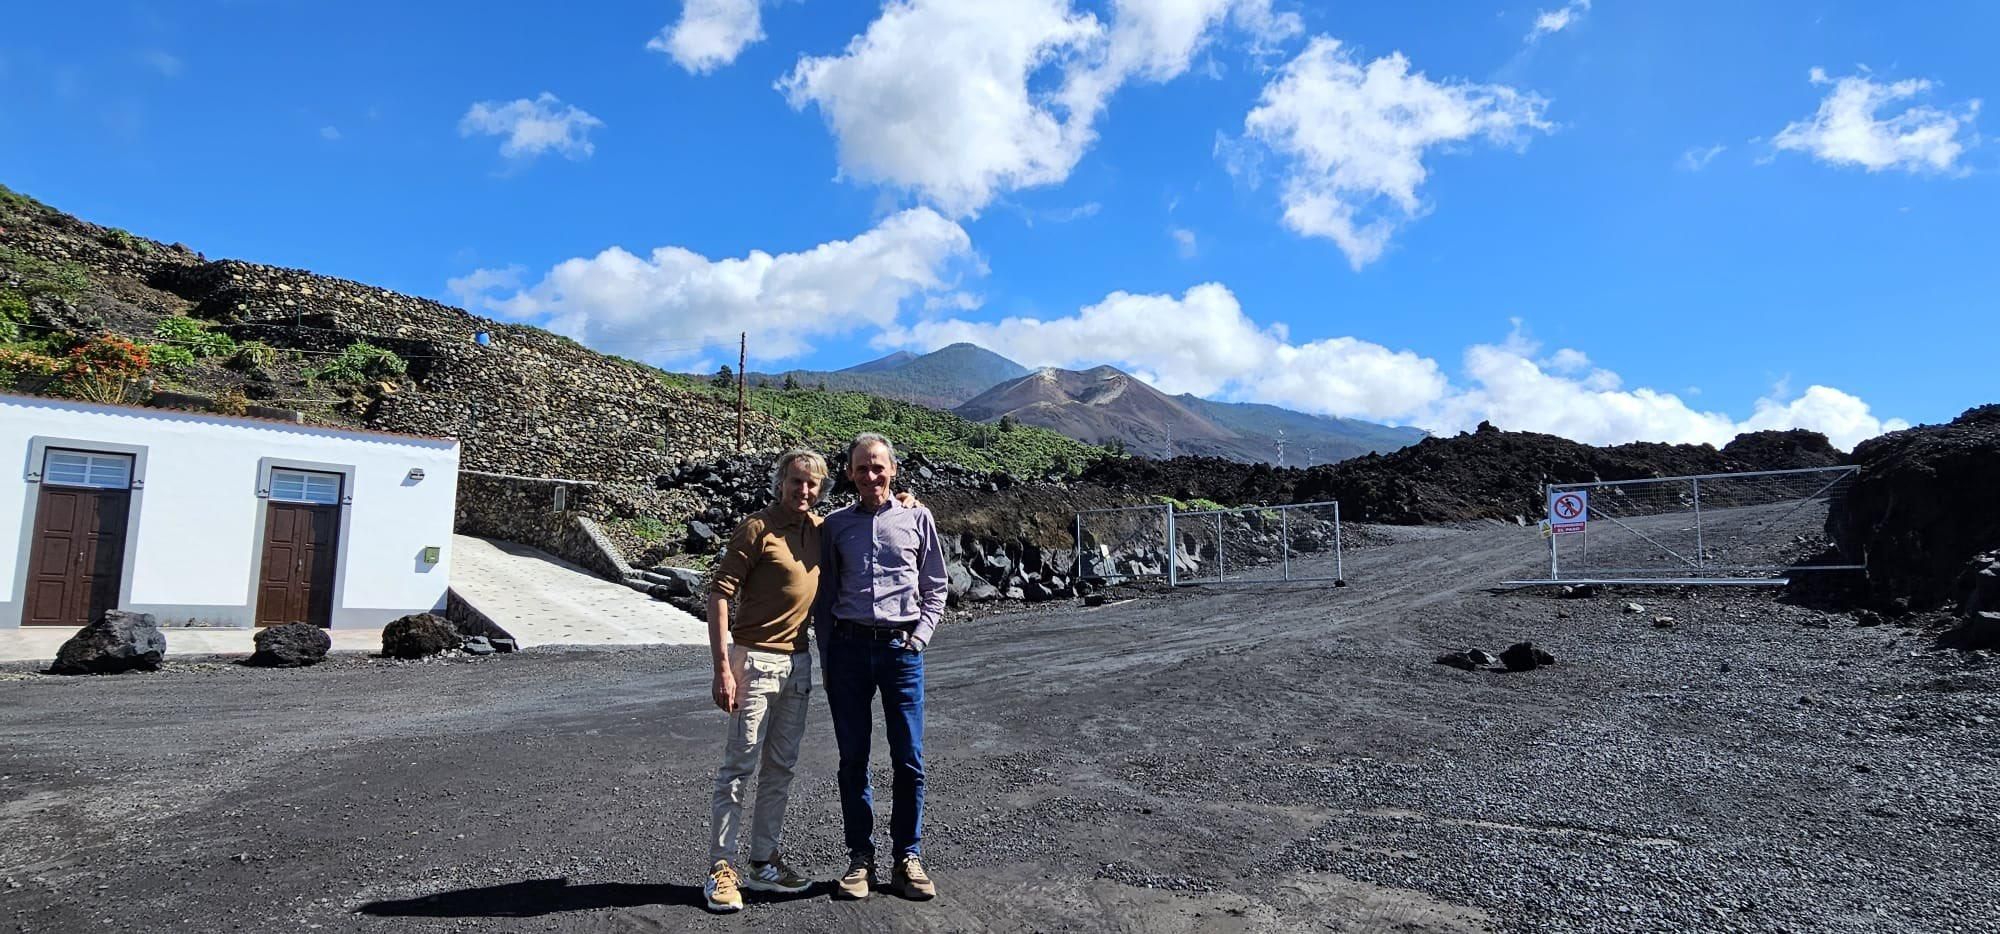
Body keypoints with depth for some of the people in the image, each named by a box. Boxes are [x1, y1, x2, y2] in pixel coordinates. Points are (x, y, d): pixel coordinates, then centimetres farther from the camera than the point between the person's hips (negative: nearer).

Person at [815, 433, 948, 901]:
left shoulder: (917, 519, 5)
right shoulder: (835, 525, 8)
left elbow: (936, 587, 11)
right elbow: (824, 596, 11)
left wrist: (921, 635, -2)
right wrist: (827, 659, 6)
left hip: (902, 648, -1)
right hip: (848, 647, 1)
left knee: (909, 760, 2)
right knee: (853, 758, 7)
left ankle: (908, 857, 15)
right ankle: (860, 857, 19)